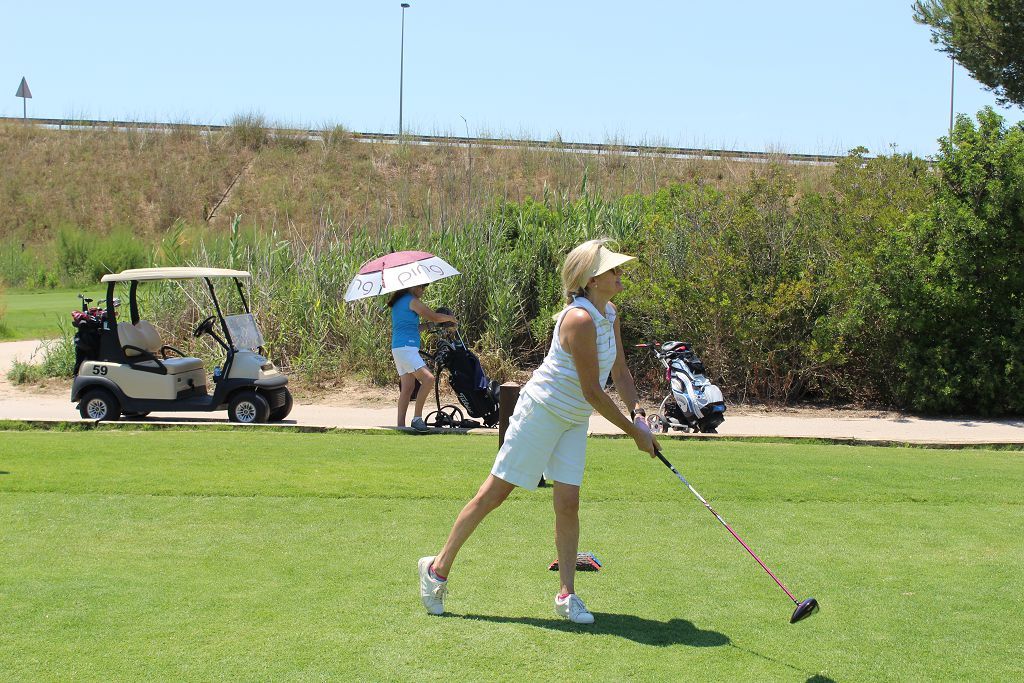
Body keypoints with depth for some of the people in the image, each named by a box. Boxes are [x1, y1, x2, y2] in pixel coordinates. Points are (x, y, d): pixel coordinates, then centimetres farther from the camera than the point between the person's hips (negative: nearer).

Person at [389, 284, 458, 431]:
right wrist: (450, 318, 13)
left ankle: (400, 425, 5)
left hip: (397, 348, 10)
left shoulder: (397, 303, 22)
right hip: (407, 347, -10)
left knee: (407, 387, 8)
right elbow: (434, 316, -4)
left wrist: (429, 324, 17)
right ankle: (417, 417, -20)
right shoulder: (412, 301, -5)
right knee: (428, 378, -18)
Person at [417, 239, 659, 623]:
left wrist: (637, 412, -1)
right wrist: (633, 432, -15)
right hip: (541, 410, -8)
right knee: (494, 493, -1)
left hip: (574, 421, 8)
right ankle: (439, 567, 12)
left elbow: (620, 371, 15)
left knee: (568, 503, 1)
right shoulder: (580, 319, -25)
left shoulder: (610, 315, 4)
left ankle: (566, 596, 7)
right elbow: (593, 392, -22)